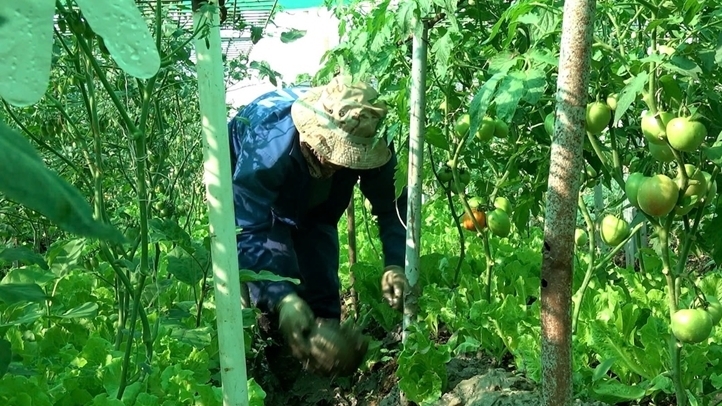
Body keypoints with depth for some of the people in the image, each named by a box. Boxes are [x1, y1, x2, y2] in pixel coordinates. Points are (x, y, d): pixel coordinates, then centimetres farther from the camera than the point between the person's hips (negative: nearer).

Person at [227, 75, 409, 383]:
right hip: (252, 199, -3)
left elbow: (391, 203, -23)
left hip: (315, 203, 4)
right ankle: (280, 360, 2)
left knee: (323, 285, 0)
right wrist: (281, 299, -55)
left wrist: (395, 265, -39)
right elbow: (247, 231, -45)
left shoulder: (364, 138, -32)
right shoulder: (267, 144, -45)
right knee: (278, 275, -21)